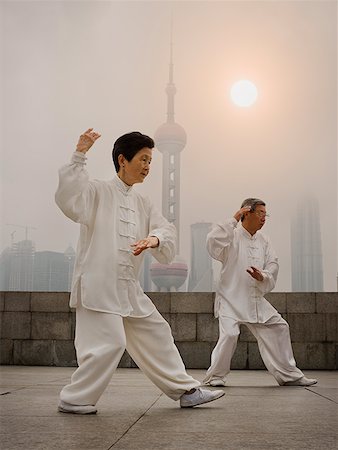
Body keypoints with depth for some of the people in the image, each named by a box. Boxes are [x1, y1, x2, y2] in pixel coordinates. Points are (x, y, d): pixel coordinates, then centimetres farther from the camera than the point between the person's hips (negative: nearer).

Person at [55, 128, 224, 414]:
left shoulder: (142, 204, 16)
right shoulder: (98, 192, -5)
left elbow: (167, 229, 6)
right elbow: (68, 197, -23)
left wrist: (155, 238, -17)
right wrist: (79, 156, -30)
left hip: (129, 287, 8)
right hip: (98, 283, -8)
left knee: (156, 334, 12)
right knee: (109, 343, -11)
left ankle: (186, 391, 25)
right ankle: (74, 400, 9)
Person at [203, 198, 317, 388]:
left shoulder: (263, 240, 10)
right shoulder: (232, 236, -9)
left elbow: (273, 263, 7)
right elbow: (213, 241, -28)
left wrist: (263, 276, -15)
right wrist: (234, 219, -24)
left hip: (256, 299, 7)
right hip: (231, 298, -7)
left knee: (279, 328, 8)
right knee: (229, 334, -21)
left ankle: (289, 375, 23)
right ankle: (215, 376, 3)